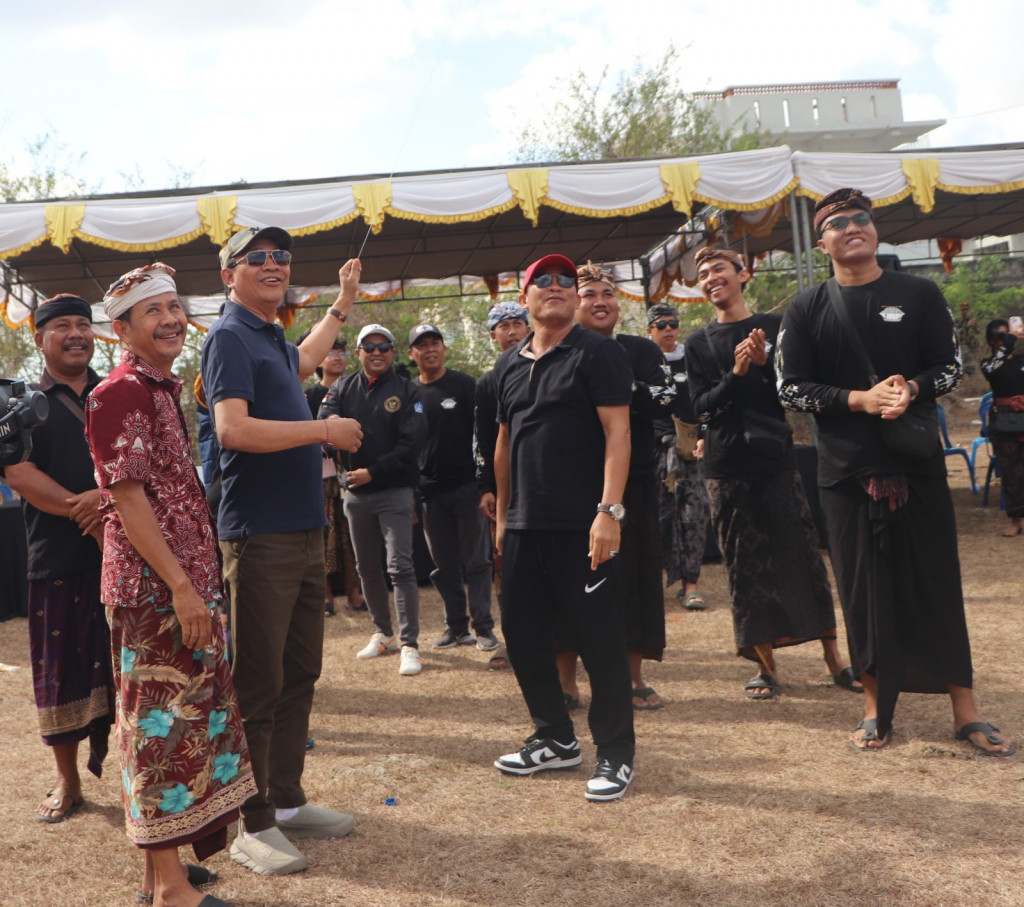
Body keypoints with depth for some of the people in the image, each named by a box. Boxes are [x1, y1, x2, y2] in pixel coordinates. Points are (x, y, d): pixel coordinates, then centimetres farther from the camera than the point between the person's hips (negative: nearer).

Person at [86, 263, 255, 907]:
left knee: (188, 716, 15)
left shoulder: (167, 388, 15)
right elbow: (128, 497, -17)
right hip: (155, 587, -9)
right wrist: (180, 584, -21)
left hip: (189, 581, 9)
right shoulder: (120, 393, -12)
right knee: (162, 723, -2)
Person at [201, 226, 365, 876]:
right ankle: (254, 826, 9)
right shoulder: (230, 337, -9)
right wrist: (326, 430, -17)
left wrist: (343, 304, 46)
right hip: (260, 535, -9)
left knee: (299, 675, 15)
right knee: (258, 685, -2)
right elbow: (233, 429, -24)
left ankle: (287, 801, 27)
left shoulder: (271, 338, 17)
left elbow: (302, 362, 43)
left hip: (303, 529, 9)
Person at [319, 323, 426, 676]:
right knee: (366, 567, 13)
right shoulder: (343, 388, 8)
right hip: (355, 493, 5)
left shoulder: (407, 391, -3)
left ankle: (409, 644, -5)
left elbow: (411, 443, -10)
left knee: (400, 567, -9)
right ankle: (383, 633, 28)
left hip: (394, 491, -4)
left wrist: (373, 471, -15)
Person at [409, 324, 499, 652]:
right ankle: (456, 626, 20)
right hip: (430, 492, 3)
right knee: (444, 565, 9)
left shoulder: (464, 384, 0)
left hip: (466, 486, -3)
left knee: (476, 561, 1)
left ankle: (483, 627, 9)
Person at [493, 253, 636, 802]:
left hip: (582, 526, -6)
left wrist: (609, 510, -20)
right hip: (525, 526, 7)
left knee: (599, 639, 0)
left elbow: (617, 433, -11)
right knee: (521, 633, 11)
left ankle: (615, 753, 16)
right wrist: (502, 513, 18)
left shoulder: (597, 353, -4)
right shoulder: (509, 365, 14)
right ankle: (555, 739, 29)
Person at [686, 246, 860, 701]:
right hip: (727, 467, 1)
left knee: (804, 554, 1)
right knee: (746, 565, 3)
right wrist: (736, 372, -16)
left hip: (777, 456, 0)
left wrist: (767, 364, -16)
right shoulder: (699, 344, 7)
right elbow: (702, 407, -1)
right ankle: (765, 664, 14)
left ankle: (833, 658, 13)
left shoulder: (775, 325, 5)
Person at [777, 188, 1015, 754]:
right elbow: (792, 389, -3)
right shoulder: (806, 311, 3)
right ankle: (876, 707, 19)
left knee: (937, 581, 4)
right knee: (863, 587, 5)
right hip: (846, 469, 0)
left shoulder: (919, 295, 6)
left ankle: (964, 708, 16)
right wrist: (861, 399, -17)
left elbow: (949, 367, 4)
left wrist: (911, 389, -18)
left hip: (917, 462, 1)